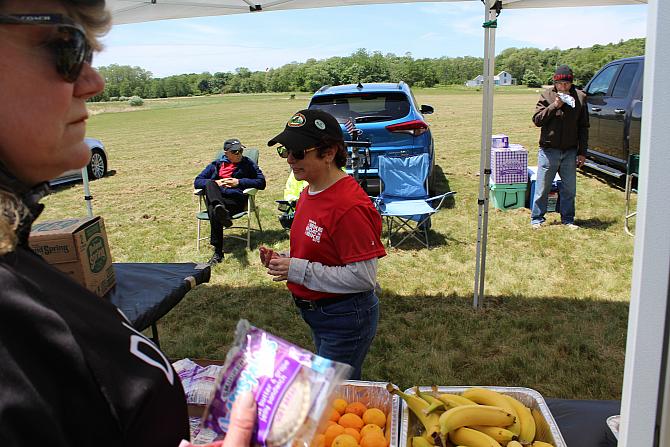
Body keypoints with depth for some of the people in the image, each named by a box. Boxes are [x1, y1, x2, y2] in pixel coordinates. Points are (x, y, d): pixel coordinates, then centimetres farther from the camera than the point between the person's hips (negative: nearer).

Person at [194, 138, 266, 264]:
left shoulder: (248, 164, 20)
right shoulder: (216, 165, 26)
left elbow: (261, 183, 7)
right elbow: (197, 182, 18)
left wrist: (239, 182, -4)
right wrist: (215, 183, -2)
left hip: (235, 199, -3)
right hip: (214, 198, 3)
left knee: (213, 210, -36)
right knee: (210, 184, -34)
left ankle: (218, 252, -42)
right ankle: (222, 212, -59)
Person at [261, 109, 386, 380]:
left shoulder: (349, 206, -26)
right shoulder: (310, 192, 4)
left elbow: (363, 277, -26)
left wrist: (298, 270, -24)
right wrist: (283, 260, -1)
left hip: (346, 320, -9)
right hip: (317, 314, 10)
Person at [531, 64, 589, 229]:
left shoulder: (580, 97, 3)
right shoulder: (547, 96, -1)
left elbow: (583, 127, 5)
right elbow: (537, 119, -7)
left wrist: (582, 152, 2)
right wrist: (553, 106, -19)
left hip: (570, 152, 2)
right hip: (548, 150, -2)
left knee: (569, 188, 9)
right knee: (542, 188, 3)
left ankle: (567, 219, 22)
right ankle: (536, 218, 14)